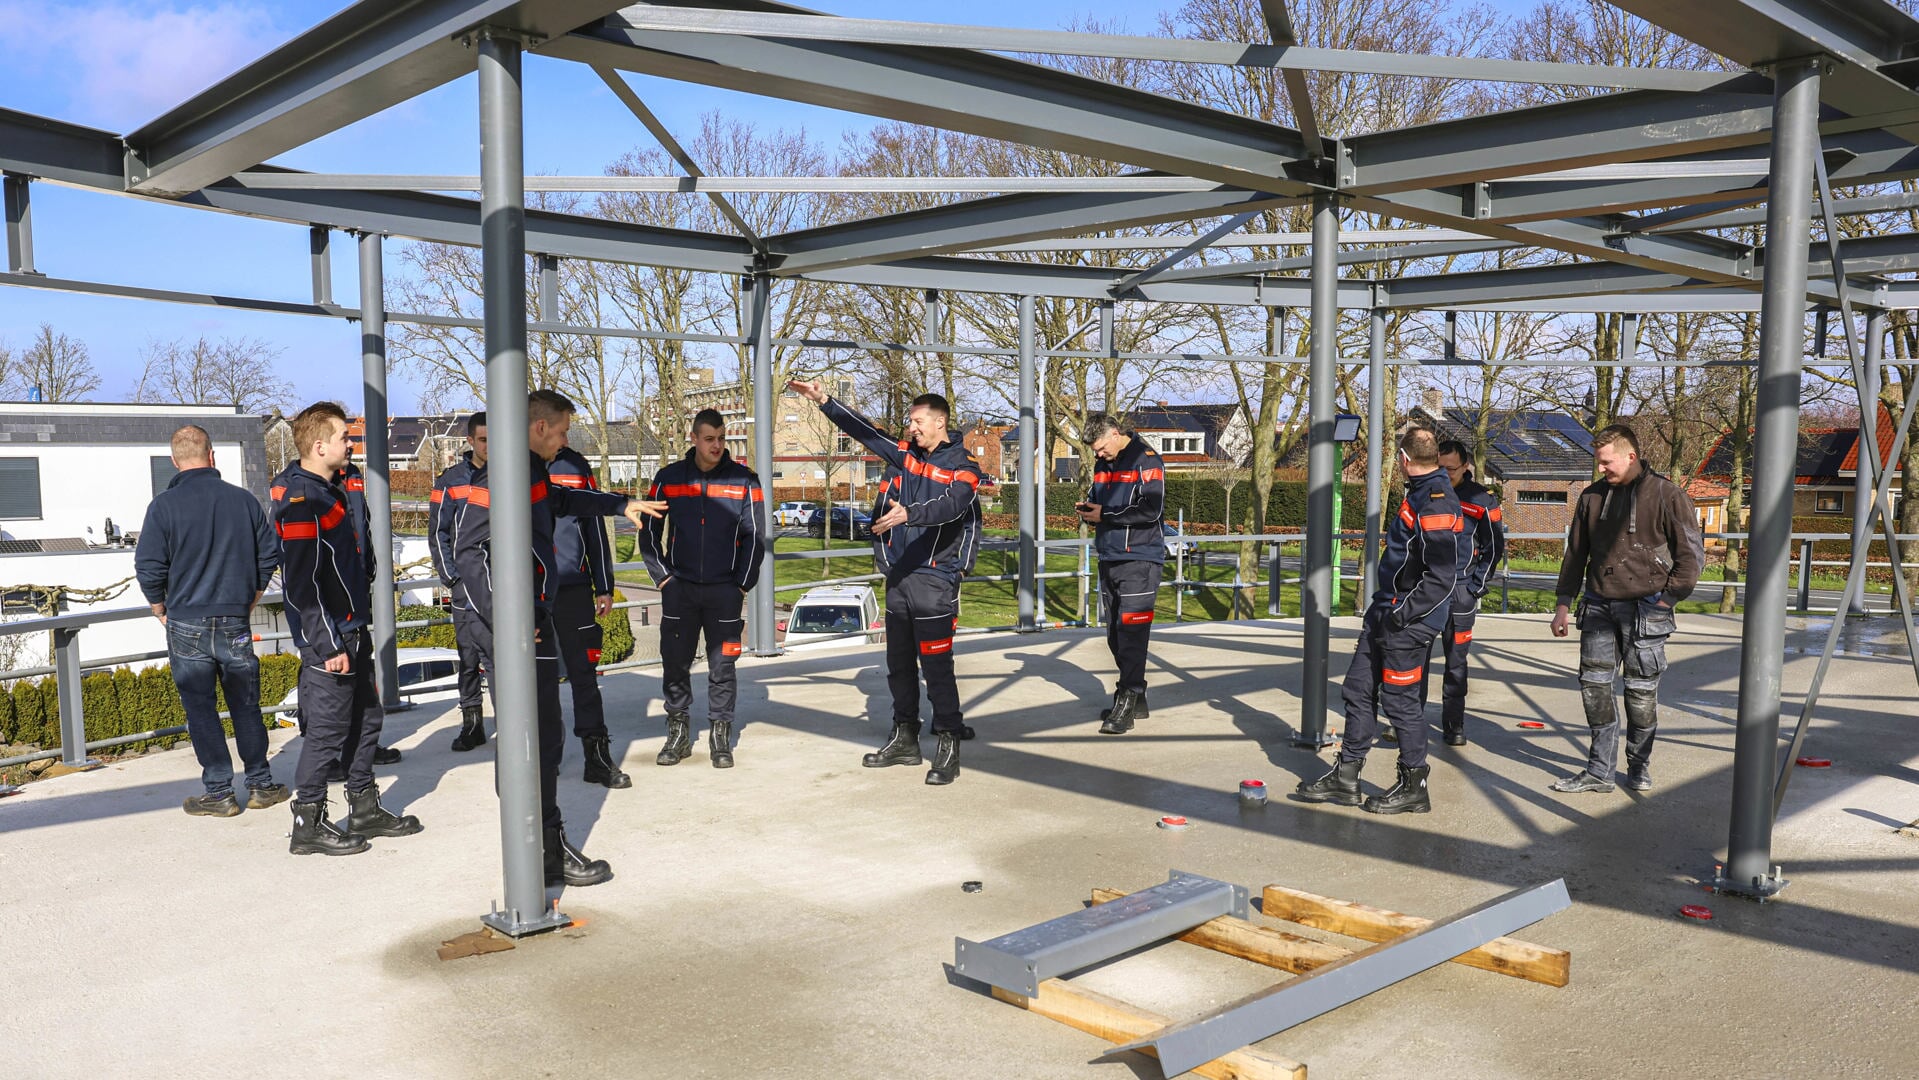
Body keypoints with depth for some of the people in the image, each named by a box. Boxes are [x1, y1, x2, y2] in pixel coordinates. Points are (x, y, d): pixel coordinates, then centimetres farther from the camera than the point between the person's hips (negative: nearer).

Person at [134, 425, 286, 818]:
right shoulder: (243, 499, 0)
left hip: (186, 624, -2)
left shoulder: (164, 505, -8)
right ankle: (260, 785, 18)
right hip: (236, 623, 2)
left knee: (201, 710, 6)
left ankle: (219, 793, 10)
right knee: (246, 706, 12)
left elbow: (149, 569, -7)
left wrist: (162, 610, 8)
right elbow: (269, 554, 5)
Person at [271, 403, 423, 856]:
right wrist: (328, 646, -23)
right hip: (328, 639, -10)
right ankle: (308, 825, 10)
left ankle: (365, 809, 27)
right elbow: (302, 585, -22)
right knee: (328, 729, -2)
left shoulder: (329, 490, 13)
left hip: (352, 632, 10)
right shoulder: (301, 502, -18)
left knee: (367, 718, 16)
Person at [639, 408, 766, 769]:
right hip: (679, 588, 1)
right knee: (675, 663, 4)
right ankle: (678, 732, 17)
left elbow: (754, 535, 3)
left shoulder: (744, 480, 1)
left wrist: (742, 583, -2)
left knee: (722, 666, 3)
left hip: (725, 590, -1)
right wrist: (662, 576, 1)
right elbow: (650, 532, 8)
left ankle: (720, 735, 14)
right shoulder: (669, 478, 3)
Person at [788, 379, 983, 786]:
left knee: (937, 667, -8)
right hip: (898, 576, 7)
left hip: (934, 580, -7)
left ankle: (949, 748, 0)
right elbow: (864, 430, 16)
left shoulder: (962, 467, -8)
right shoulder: (904, 452, 11)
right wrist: (823, 401, 8)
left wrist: (907, 513, -43)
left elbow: (950, 505, -26)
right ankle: (905, 740, 26)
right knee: (899, 664, 14)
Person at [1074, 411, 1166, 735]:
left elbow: (1152, 510, -19)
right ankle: (1135, 699, 22)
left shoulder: (1146, 460, -10)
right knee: (1115, 633, 12)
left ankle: (1126, 706, -6)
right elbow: (1095, 498, 24)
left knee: (1131, 632, -9)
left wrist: (1105, 514, -14)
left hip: (1139, 560, -8)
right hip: (1109, 559, 8)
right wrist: (1087, 510, 0)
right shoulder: (1103, 463, 13)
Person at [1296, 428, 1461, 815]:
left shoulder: (1437, 505, -20)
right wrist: (1384, 608, 17)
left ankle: (1413, 787, 16)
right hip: (1385, 611, 10)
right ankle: (1346, 776, 22)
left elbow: (1442, 578, -24)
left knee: (1400, 700, 0)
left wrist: (1401, 615, -21)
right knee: (1359, 689, 12)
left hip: (1409, 622, -10)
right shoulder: (1418, 494, 12)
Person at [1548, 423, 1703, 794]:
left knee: (1641, 691, 4)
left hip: (1645, 609, -4)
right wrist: (1564, 604, 11)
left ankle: (1639, 766, 21)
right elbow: (1575, 553, 15)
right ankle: (1600, 770, 8)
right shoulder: (1592, 496, 9)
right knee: (1594, 685, 1)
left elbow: (1692, 553, -3)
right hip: (1598, 606, 4)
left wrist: (1666, 599, -9)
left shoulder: (1668, 495, -4)